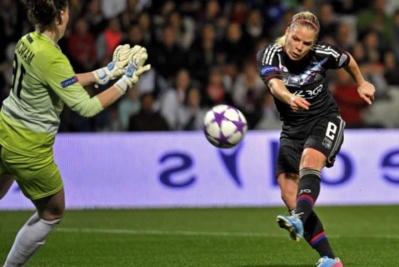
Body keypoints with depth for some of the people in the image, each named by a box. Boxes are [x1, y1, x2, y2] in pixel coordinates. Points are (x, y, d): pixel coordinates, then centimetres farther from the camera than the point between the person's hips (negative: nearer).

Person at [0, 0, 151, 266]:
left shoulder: (27, 42, -1)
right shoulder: (53, 59, -26)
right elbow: (86, 107, -21)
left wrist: (106, 72, 12)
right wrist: (126, 81, -12)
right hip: (29, 147, -8)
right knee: (53, 213, 17)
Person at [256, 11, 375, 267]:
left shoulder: (323, 53, -10)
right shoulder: (269, 54, -13)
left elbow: (348, 60, 14)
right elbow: (275, 83, -34)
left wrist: (361, 84, 28)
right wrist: (290, 98, -55)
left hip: (325, 120, -3)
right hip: (293, 128, 3)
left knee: (309, 162, -35)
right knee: (289, 194, -10)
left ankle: (299, 221, -56)